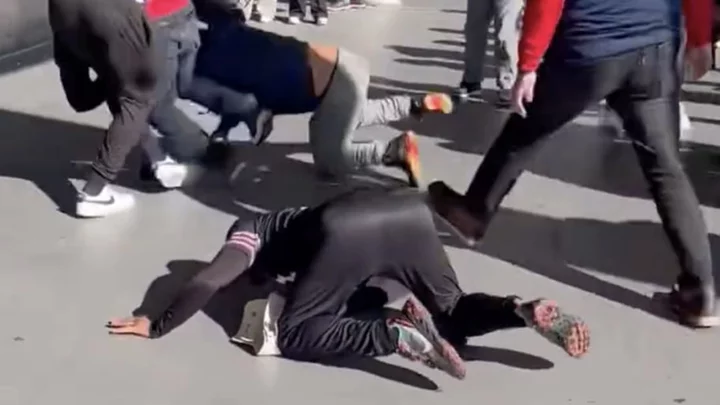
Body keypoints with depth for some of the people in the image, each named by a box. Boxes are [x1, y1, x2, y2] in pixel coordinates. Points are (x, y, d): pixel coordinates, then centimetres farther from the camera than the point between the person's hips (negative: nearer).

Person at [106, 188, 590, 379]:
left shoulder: (245, 235, 28)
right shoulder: (283, 224, 44)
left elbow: (204, 286, 17)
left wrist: (156, 325, 26)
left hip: (347, 228, -7)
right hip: (408, 211, 7)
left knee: (295, 336, 6)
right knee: (452, 313, 23)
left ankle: (398, 334, -14)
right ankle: (529, 311, -5)